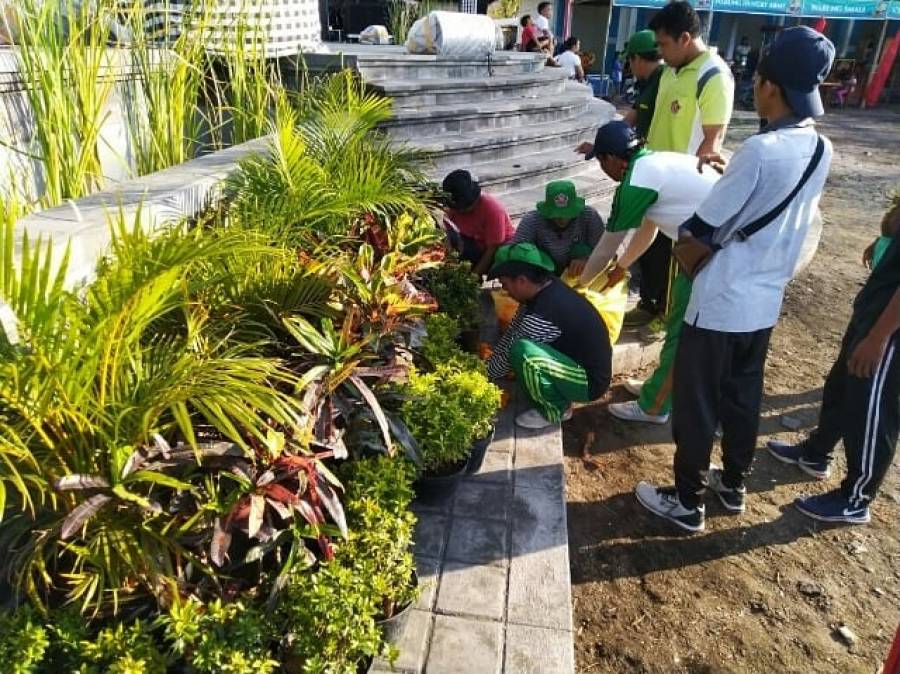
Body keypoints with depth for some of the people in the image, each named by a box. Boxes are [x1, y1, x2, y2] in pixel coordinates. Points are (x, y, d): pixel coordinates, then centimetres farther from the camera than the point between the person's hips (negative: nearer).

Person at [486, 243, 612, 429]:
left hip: (589, 382, -9)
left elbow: (510, 355, -15)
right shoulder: (547, 287, -3)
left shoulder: (542, 317, -29)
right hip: (584, 362, 9)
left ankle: (555, 410, -5)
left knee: (521, 352, -28)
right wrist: (489, 362, 9)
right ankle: (560, 397, 15)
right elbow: (513, 331, 7)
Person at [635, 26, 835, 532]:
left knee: (696, 403, 7)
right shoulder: (822, 151, 2)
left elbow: (699, 233, -17)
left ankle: (688, 503, 21)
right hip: (767, 301, 8)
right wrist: (733, 171, 16)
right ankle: (734, 485, 39)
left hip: (720, 303, -8)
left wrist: (685, 243, 4)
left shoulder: (760, 150, -22)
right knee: (744, 396, 22)